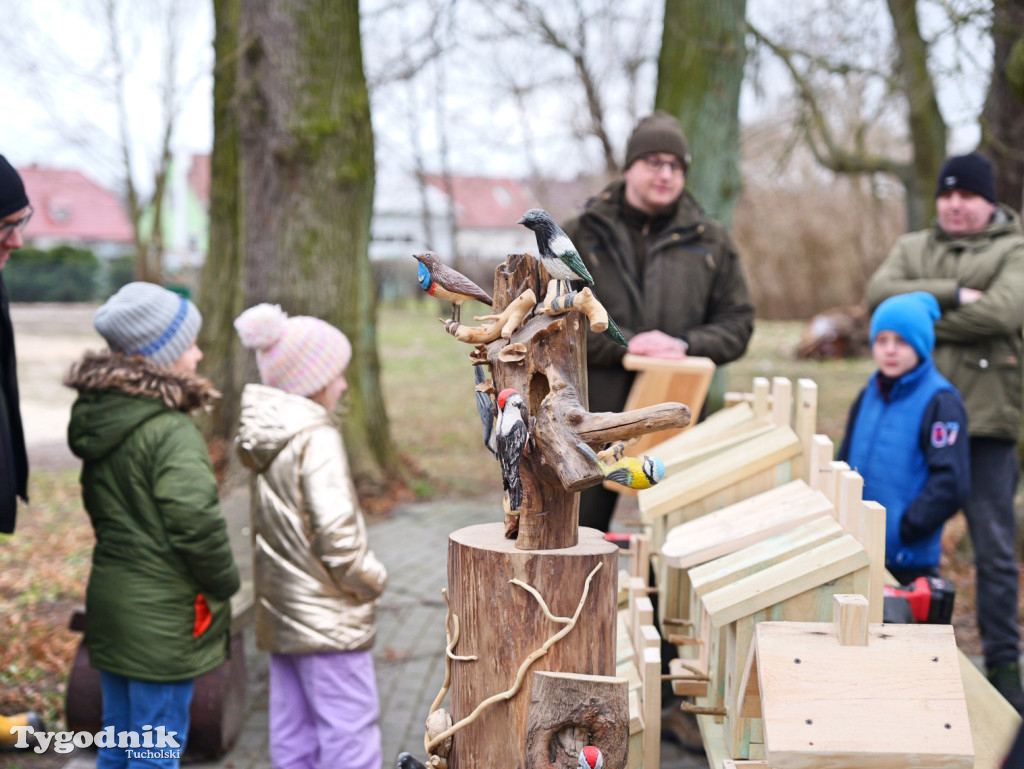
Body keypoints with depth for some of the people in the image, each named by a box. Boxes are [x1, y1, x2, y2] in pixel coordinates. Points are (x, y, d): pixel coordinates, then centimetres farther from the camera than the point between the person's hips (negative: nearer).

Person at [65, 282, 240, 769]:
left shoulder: (97, 418, 6)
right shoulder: (170, 433, -22)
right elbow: (197, 523, -26)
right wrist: (224, 583, -10)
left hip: (109, 599, 9)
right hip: (161, 619, -9)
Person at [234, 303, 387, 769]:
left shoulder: (266, 439, 9)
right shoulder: (317, 439, -17)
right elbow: (336, 531, -24)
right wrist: (370, 580, -7)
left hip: (280, 614, 9)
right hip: (327, 620, -9)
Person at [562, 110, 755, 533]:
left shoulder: (711, 242, 9)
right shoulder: (582, 236, 3)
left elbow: (737, 323, 9)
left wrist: (687, 344, -11)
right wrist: (623, 343, -16)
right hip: (594, 418, -1)